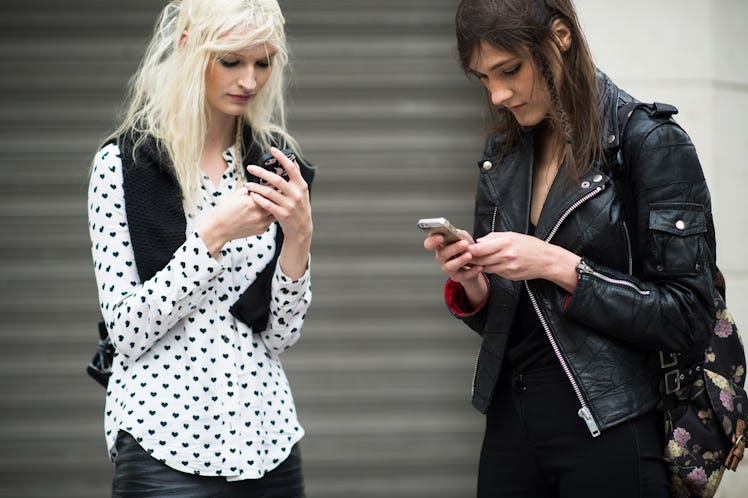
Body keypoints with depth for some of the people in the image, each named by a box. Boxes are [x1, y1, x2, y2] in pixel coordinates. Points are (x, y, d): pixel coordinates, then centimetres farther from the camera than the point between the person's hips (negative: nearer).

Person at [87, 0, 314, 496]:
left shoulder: (272, 165, 5)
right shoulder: (123, 164, -7)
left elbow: (280, 337, 3)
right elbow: (127, 333, -11)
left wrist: (299, 234, -12)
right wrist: (212, 235, -19)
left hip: (267, 439, 4)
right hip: (167, 447, -4)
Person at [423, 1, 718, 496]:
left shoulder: (652, 143, -10)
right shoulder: (503, 153, 9)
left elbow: (689, 320, -14)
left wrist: (560, 267, -20)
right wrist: (471, 284, -8)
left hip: (609, 435, -6)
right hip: (510, 422, 6)